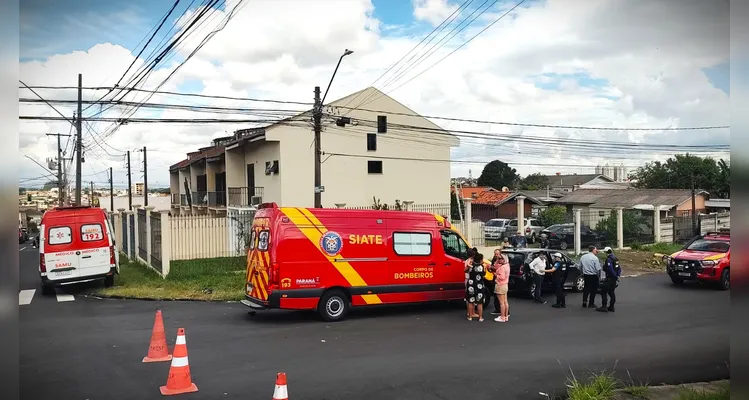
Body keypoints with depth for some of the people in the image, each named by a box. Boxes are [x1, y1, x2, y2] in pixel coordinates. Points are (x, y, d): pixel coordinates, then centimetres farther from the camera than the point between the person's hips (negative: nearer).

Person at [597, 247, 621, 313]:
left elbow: (610, 269, -23)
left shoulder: (608, 259, -17)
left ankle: (604, 307, -9)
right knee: (611, 292, 15)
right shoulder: (615, 259, 13)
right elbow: (619, 268, 17)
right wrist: (618, 276, 10)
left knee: (604, 292, -6)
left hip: (609, 278, -10)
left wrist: (616, 276, -15)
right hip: (614, 279, 10)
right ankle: (611, 307, 17)